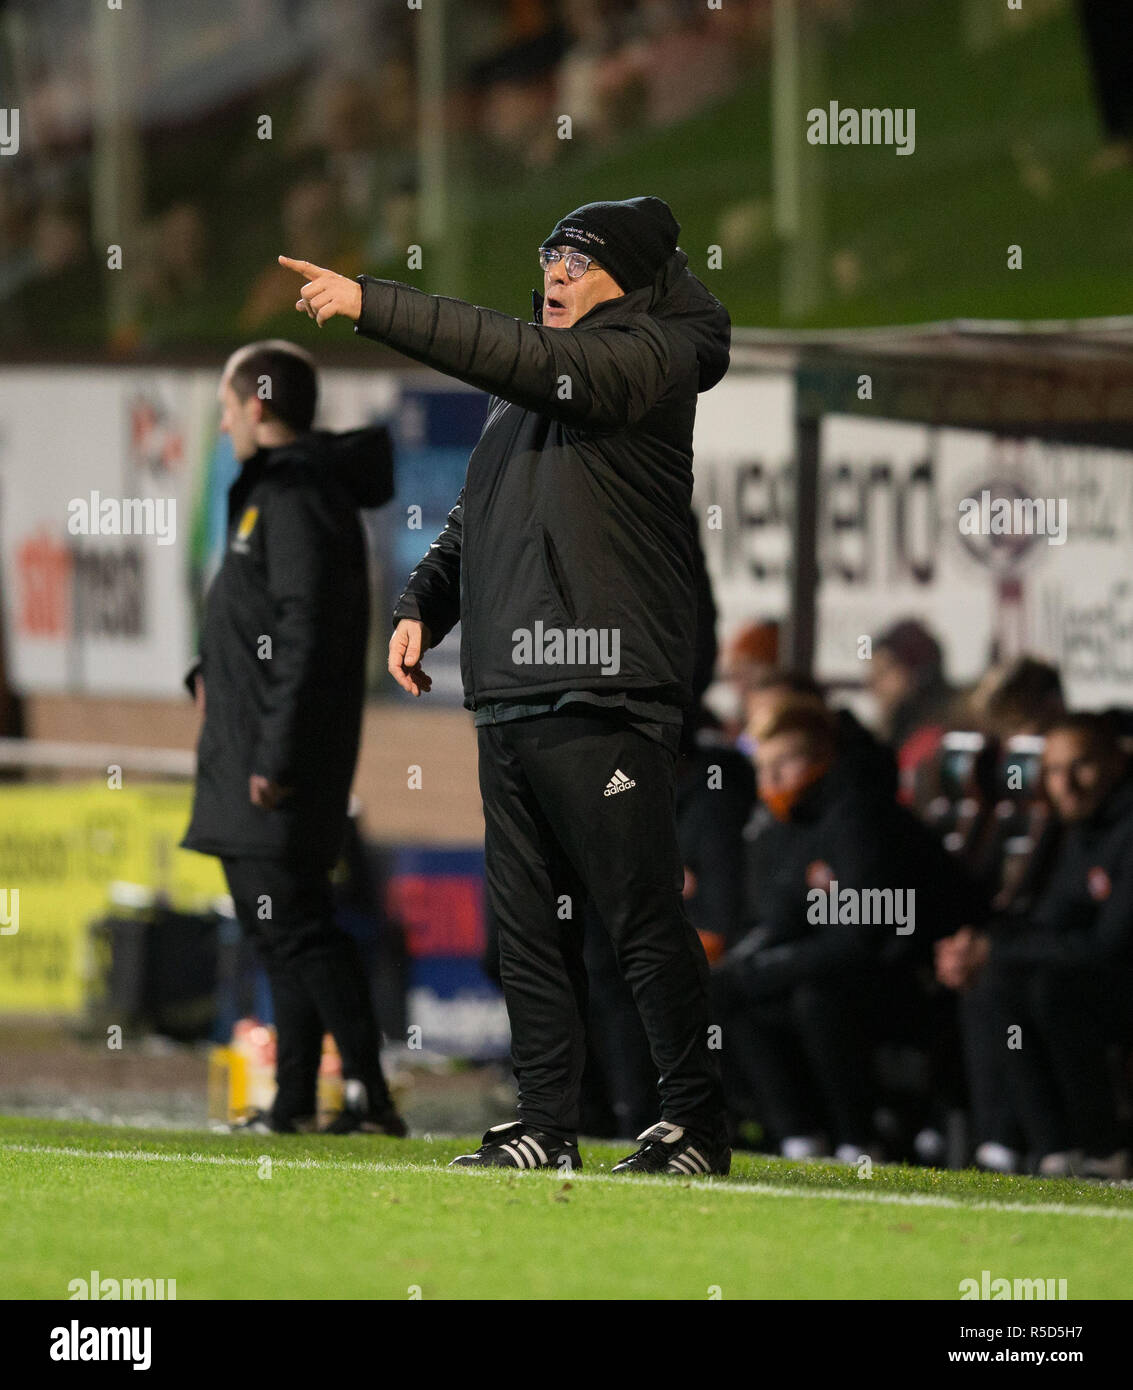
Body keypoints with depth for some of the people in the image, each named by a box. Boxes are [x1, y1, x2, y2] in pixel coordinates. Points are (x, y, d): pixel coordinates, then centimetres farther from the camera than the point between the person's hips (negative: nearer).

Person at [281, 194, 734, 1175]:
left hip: (604, 697, -9)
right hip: (508, 693, 9)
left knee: (643, 918, -7)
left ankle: (698, 1126, 0)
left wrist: (370, 305, -21)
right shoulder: (525, 392, 22)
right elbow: (476, 514, 31)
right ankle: (548, 1127, 11)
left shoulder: (650, 359, -5)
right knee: (528, 924, 7)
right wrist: (423, 605, 14)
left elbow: (523, 357, -20)